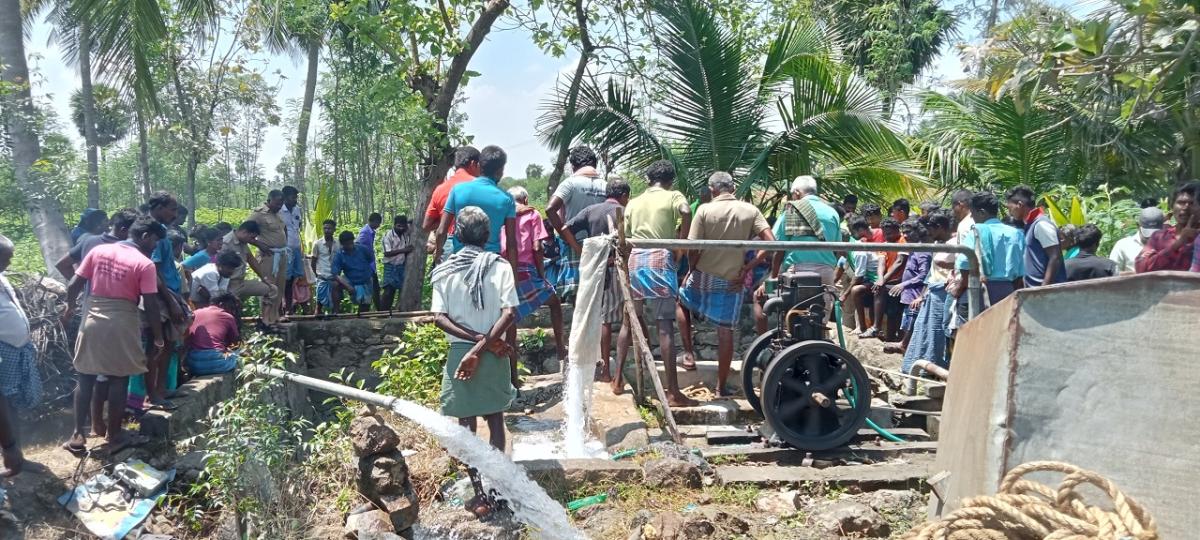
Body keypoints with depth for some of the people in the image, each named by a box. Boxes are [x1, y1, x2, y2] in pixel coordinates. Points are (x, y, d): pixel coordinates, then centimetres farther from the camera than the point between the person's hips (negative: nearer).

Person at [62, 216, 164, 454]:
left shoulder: (98, 251, 3)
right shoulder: (145, 264, -10)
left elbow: (74, 285, 4)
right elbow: (150, 305, -11)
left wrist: (70, 307, 24)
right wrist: (158, 336, 1)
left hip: (92, 321, 5)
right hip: (122, 325, -4)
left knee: (85, 378, 14)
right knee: (118, 380, 7)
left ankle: (78, 435, 18)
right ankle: (114, 435, 16)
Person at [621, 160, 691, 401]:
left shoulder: (634, 202, 19)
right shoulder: (674, 196, 5)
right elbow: (686, 212, -17)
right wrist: (680, 248, -10)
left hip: (635, 259, 5)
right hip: (660, 259, -4)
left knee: (629, 321, 17)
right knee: (665, 325, -8)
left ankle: (618, 379, 21)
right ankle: (673, 391, -9)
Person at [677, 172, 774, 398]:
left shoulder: (705, 210, -9)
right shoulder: (751, 211, -2)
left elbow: (693, 249, -11)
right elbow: (770, 243, -9)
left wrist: (693, 270, 7)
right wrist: (747, 268, -5)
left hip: (704, 276, -1)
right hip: (733, 281, 1)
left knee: (681, 302, 28)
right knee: (725, 332, 8)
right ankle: (721, 386, 15)